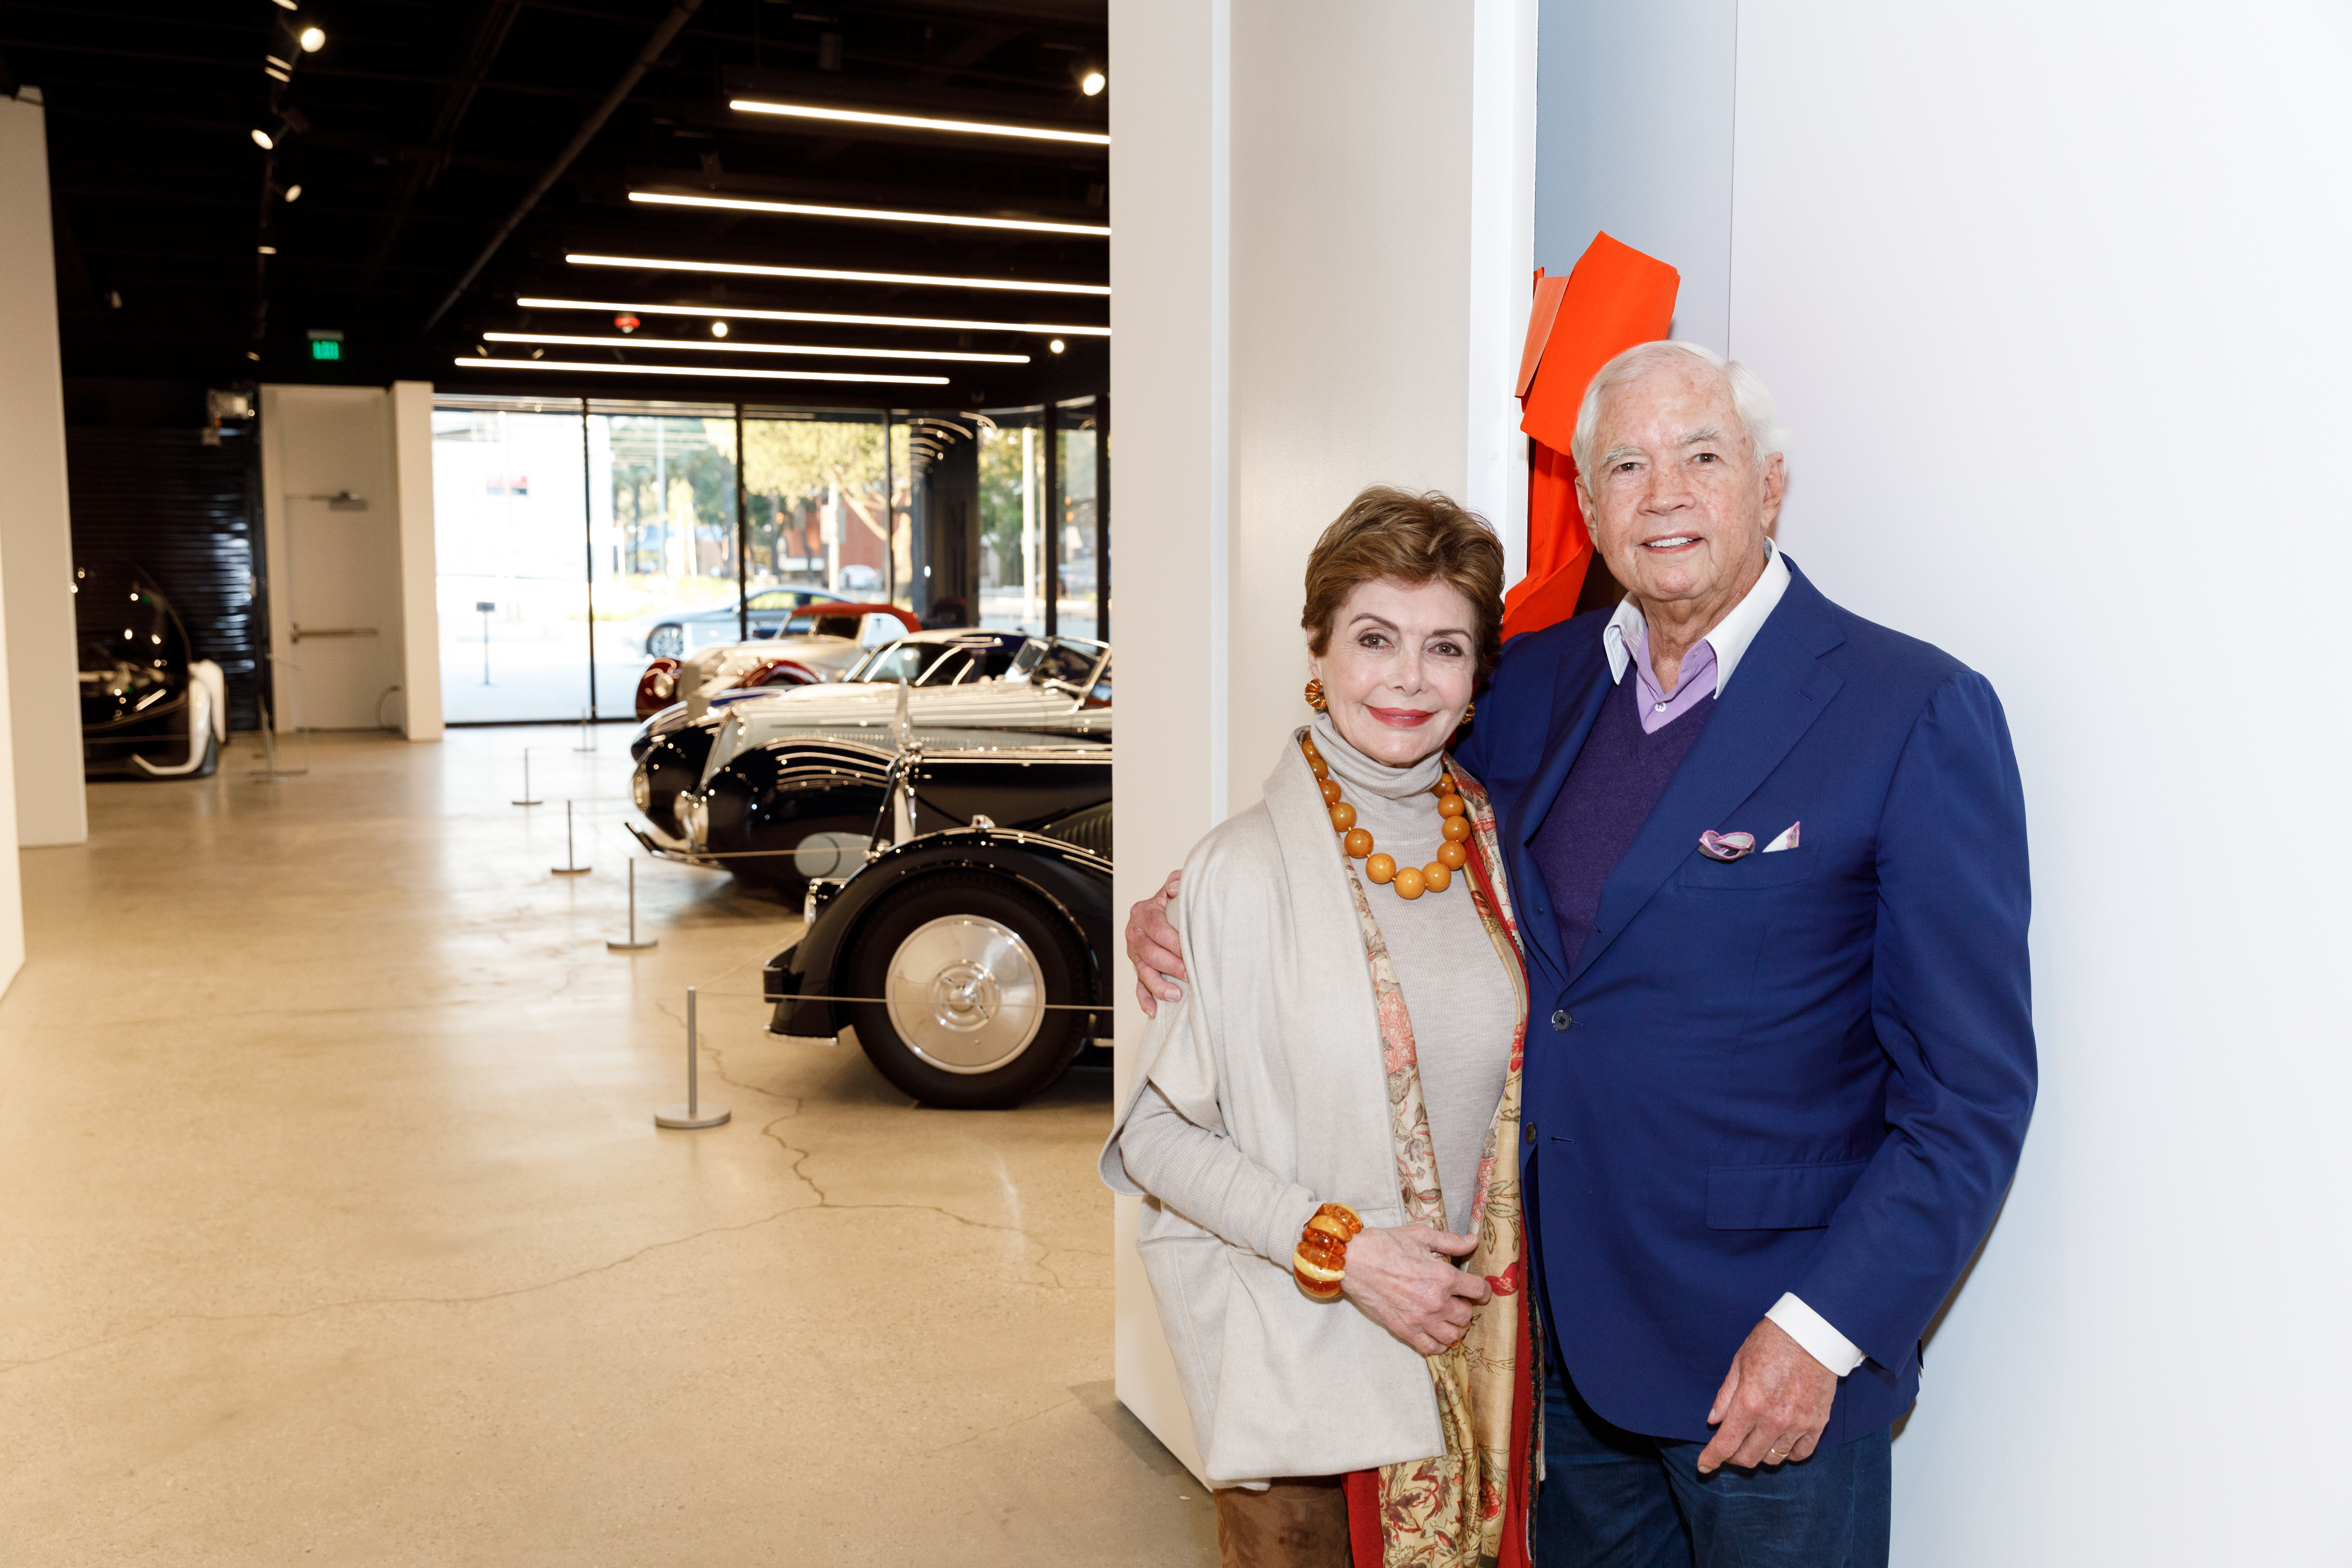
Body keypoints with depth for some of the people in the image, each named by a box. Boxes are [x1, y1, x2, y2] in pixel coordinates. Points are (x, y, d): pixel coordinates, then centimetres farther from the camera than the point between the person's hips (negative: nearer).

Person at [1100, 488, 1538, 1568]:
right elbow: (1157, 1134, -10)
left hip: (1477, 1352, 4)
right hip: (1296, 1358, -4)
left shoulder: (1499, 847, 0)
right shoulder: (1243, 871, -14)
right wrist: (1340, 1247, -18)